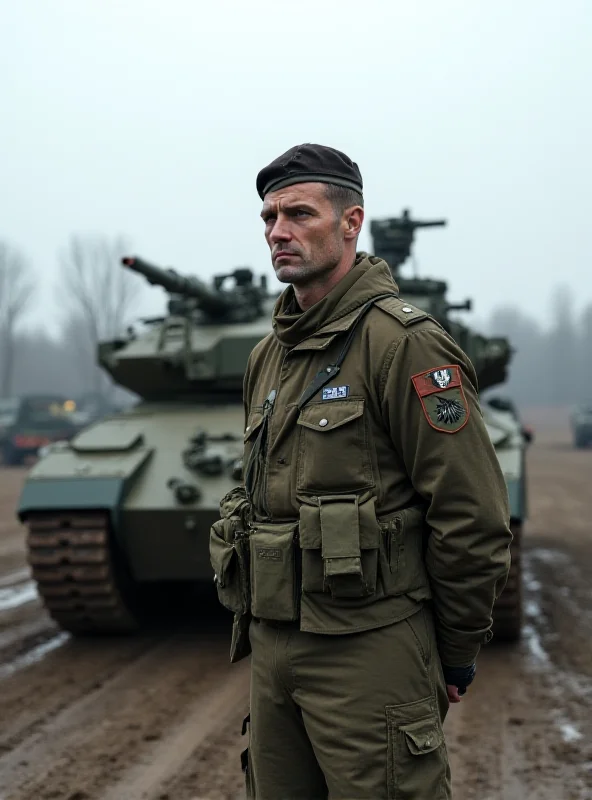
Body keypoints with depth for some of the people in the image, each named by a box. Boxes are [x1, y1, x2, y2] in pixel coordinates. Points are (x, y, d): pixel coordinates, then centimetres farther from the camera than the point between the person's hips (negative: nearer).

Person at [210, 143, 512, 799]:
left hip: (370, 653, -8)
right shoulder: (267, 354, 13)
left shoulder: (403, 344, -13)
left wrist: (455, 655, -7)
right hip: (271, 649, 8)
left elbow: (473, 519, -13)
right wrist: (256, 616, 17)